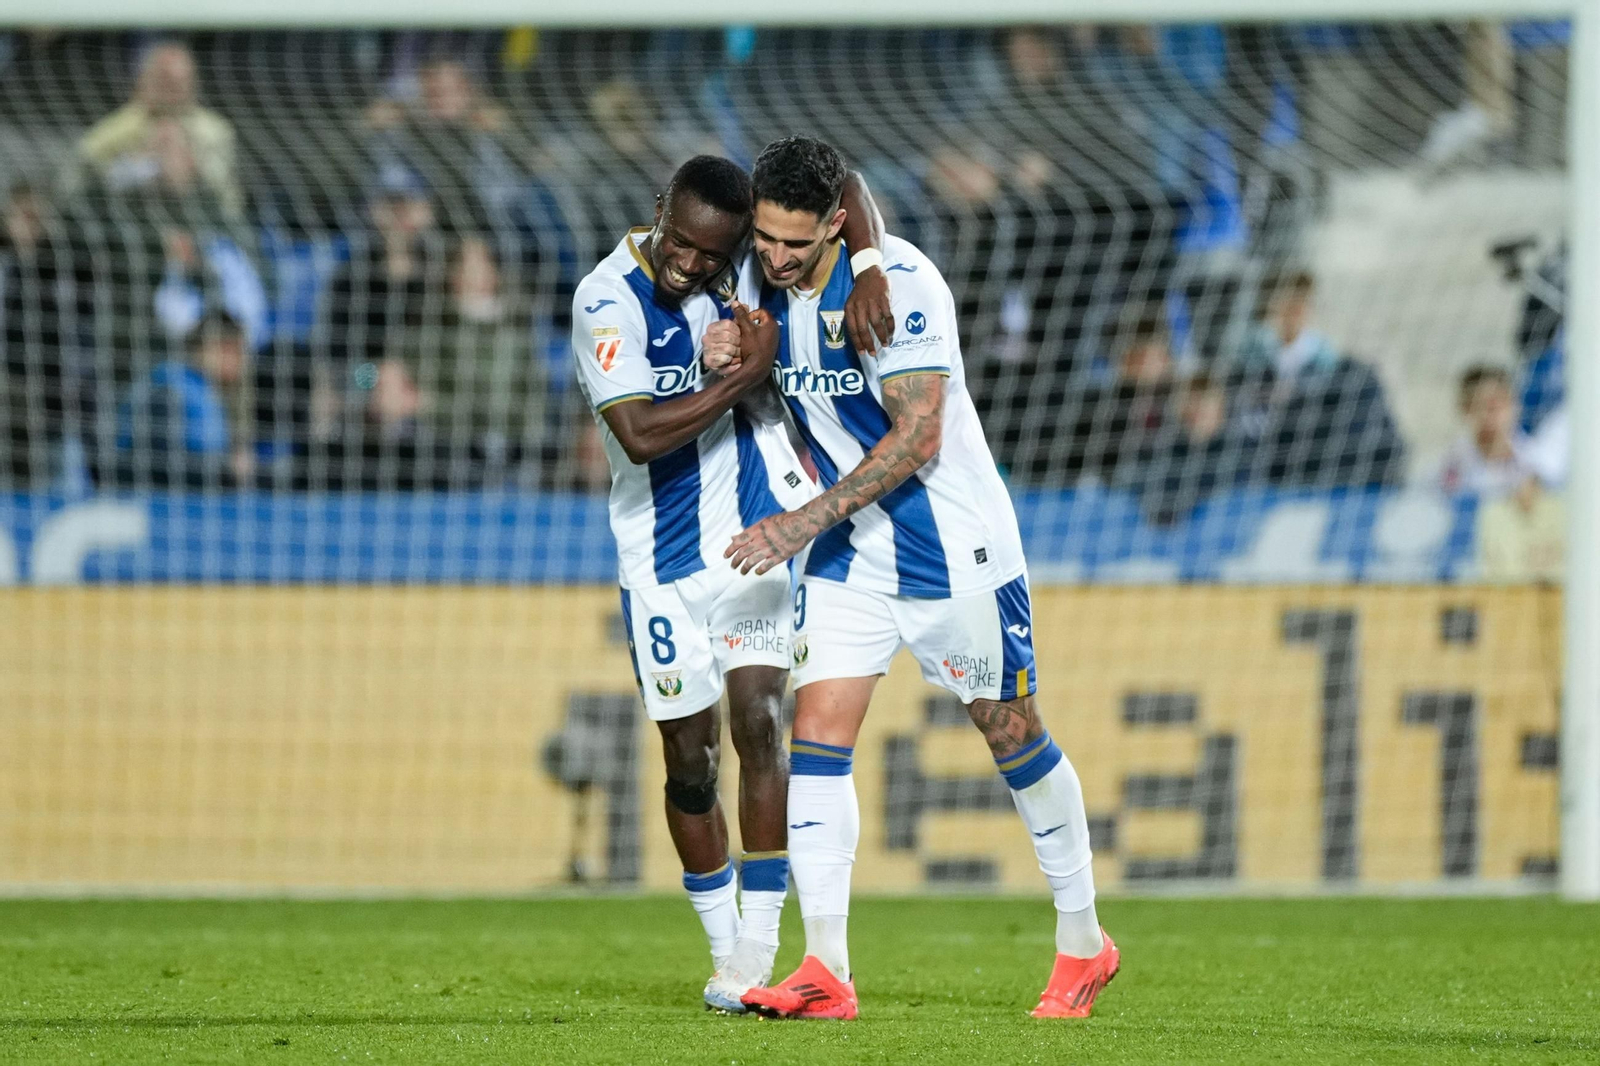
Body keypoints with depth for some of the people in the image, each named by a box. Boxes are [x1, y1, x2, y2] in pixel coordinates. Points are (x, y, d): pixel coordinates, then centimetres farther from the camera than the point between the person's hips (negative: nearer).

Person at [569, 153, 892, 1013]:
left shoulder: (735, 265, -5)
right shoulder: (608, 302, -18)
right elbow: (641, 433, -28)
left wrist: (869, 271, -17)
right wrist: (746, 374, -25)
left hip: (760, 537, 2)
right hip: (665, 562, -2)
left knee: (758, 725, -10)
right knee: (690, 761, 4)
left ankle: (758, 948, -8)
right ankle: (725, 949, 19)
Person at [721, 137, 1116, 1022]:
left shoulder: (896, 281, -23)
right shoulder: (764, 284, -2)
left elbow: (916, 437, -25)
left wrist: (808, 521, -28)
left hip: (952, 543, -5)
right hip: (846, 553, 5)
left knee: (1011, 731, 6)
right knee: (816, 733, -8)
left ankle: (1083, 941, 22)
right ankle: (825, 970, -10)